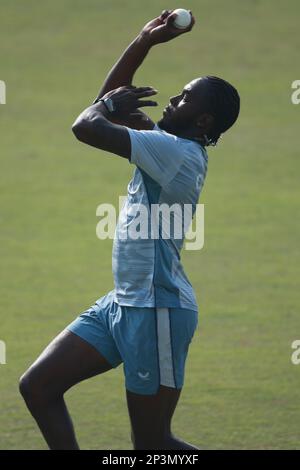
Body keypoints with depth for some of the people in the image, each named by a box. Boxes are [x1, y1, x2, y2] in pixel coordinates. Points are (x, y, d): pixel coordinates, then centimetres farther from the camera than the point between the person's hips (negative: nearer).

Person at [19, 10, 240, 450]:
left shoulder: (179, 152, -19)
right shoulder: (166, 144, 10)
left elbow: (87, 127, -25)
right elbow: (111, 105, 21)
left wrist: (109, 106, -3)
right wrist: (145, 41, 11)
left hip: (157, 310, -10)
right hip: (122, 303, 10)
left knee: (152, 443, -3)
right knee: (37, 386, 4)